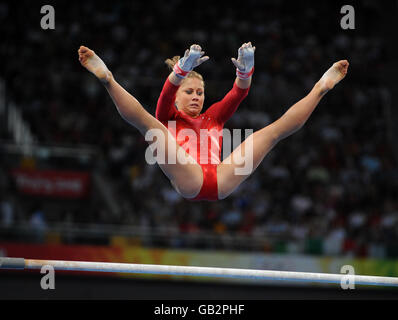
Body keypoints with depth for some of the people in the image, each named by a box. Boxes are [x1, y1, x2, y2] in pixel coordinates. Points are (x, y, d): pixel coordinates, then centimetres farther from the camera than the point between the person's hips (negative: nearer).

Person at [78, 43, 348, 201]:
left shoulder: (213, 117, 36)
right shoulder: (169, 119, 27)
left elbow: (238, 94, 18)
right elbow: (167, 94, 3)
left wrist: (245, 71, -5)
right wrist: (183, 68, -19)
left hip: (220, 181, 3)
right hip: (188, 180, -3)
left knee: (273, 131, 4)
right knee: (148, 122, -19)